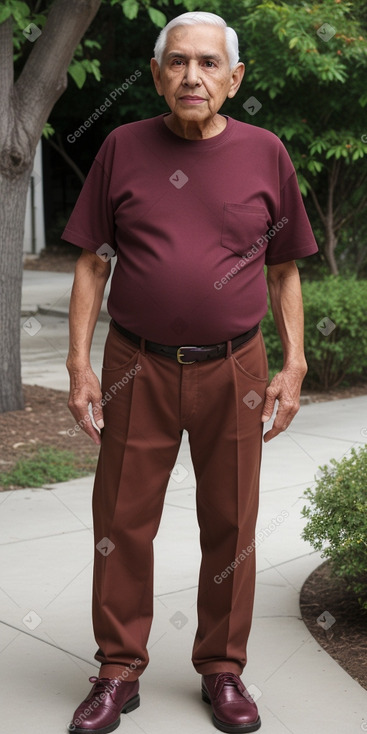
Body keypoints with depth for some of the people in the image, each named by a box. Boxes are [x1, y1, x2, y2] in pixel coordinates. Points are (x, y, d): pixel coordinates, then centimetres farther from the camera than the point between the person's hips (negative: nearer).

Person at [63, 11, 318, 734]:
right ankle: (118, 673, 19)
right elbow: (92, 264, 4)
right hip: (137, 370, 0)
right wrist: (80, 364, -2)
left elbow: (284, 271, 8)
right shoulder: (122, 148, 2)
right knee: (122, 523, 4)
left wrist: (293, 364, 1)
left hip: (233, 370, 0)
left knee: (231, 526, 8)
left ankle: (222, 670, 24)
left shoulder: (265, 153, 3)